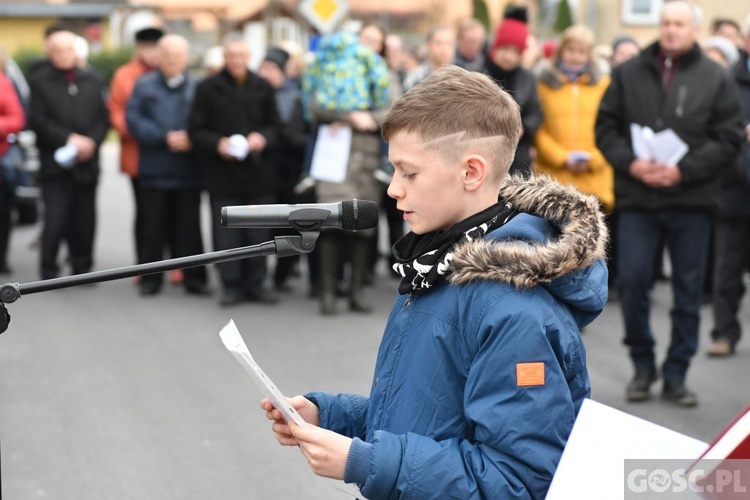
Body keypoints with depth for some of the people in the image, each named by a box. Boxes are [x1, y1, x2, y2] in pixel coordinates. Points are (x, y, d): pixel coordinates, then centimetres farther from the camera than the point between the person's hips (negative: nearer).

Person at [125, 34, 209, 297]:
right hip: (154, 169, 0)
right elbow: (133, 120, -3)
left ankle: (194, 277, 10)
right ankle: (150, 278, 13)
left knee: (189, 225, 4)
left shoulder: (197, 88, 5)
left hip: (189, 169, 0)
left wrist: (191, 139, -17)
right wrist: (164, 138, -14)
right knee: (154, 226, 5)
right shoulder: (144, 85, 7)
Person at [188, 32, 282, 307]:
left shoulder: (262, 87, 7)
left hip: (257, 170, 2)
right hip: (222, 173, -2)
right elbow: (196, 130, 0)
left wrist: (263, 138, -9)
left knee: (258, 232, 5)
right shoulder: (208, 88, -1)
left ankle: (255, 284, 15)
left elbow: (275, 125, 12)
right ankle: (231, 285, 11)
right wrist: (218, 144, -17)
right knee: (227, 234, 1)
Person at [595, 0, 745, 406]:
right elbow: (605, 127, 6)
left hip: (691, 201, 0)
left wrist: (683, 171, -13)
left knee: (688, 290, 5)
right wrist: (630, 163, -11)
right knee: (632, 281, -3)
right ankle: (642, 366, 16)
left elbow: (729, 139, -2)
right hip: (637, 198, 1)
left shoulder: (716, 79, 3)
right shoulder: (628, 73, 7)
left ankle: (676, 375, 15)